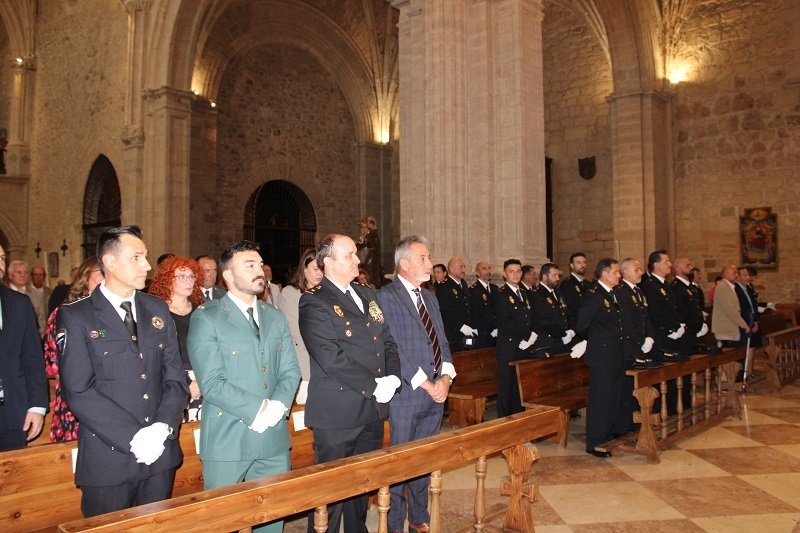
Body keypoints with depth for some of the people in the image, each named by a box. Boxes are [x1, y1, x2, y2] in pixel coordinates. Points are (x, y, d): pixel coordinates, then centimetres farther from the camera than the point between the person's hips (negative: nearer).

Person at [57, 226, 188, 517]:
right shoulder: (75, 317, -6)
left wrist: (163, 427, -10)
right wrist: (134, 437, -17)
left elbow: (175, 378, 5)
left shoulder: (157, 310, 8)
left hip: (160, 453, 4)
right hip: (107, 459, -4)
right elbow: (78, 391, -13)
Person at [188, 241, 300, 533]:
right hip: (227, 440, -5)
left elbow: (291, 370, 7)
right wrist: (258, 409, -18)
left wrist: (279, 405, -12)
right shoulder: (206, 318, -7)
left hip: (274, 438, 5)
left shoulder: (275, 317, 12)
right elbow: (212, 383, -14)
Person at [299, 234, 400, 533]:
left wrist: (392, 378, -5)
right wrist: (374, 386, -19)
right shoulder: (314, 302, -12)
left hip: (373, 409, 7)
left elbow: (388, 341, 12)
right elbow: (330, 357, -21)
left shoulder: (367, 295, 13)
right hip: (337, 414, -7)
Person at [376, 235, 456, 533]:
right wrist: (425, 384, -15)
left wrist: (446, 378, -2)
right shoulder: (386, 297, -10)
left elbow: (442, 343, 14)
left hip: (436, 394, 7)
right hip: (407, 396, -7)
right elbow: (395, 349, -16)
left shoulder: (430, 298, 15)